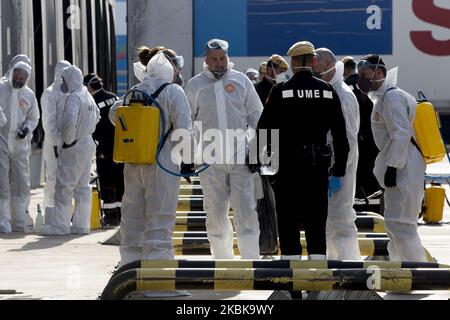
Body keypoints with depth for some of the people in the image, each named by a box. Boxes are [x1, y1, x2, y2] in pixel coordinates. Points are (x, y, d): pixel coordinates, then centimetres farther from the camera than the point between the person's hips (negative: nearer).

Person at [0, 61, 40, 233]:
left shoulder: (29, 95, 7)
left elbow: (34, 117, 16)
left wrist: (27, 128, -3)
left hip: (20, 143, 4)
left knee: (21, 183, 7)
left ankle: (19, 222, 17)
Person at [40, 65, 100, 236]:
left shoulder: (74, 97, -18)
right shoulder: (88, 96, 11)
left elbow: (69, 121, -30)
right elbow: (97, 116, 27)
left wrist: (68, 140, -17)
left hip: (74, 147, -9)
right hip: (88, 143, 9)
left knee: (64, 186, -4)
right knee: (83, 186, 12)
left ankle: (60, 225, -2)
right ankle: (82, 224, 14)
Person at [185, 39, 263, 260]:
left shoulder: (241, 81, 7)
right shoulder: (195, 85, 7)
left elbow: (256, 116, 10)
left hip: (240, 158, -1)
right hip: (210, 159, 1)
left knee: (247, 212, -6)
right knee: (215, 215, 5)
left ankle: (251, 261, -4)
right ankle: (223, 261, 15)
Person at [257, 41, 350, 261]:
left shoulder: (280, 91, -5)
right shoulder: (328, 92, 3)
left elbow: (264, 128, -2)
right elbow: (340, 134, 6)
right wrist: (339, 169, 13)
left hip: (288, 167, -2)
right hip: (318, 166, 3)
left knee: (289, 223, 3)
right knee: (316, 223, 8)